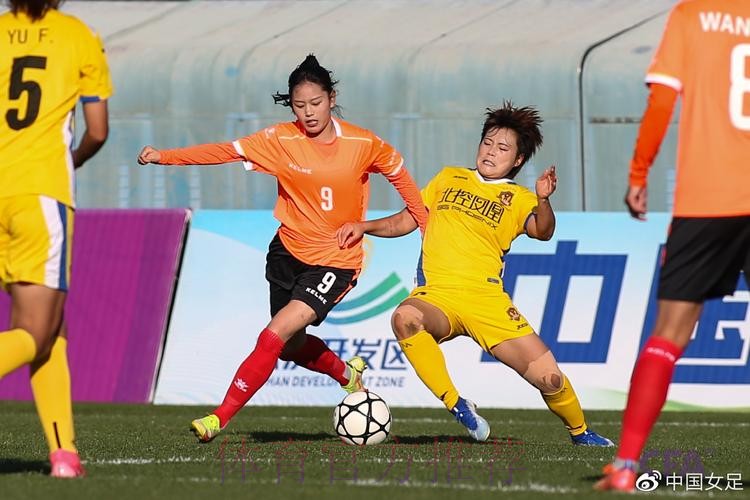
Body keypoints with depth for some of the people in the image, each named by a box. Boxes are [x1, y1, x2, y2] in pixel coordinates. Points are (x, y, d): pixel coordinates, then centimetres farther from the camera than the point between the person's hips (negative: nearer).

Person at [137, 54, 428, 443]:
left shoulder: (363, 144, -10)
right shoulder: (281, 140, -8)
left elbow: (398, 173, 7)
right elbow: (224, 151, -14)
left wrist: (427, 224, 11)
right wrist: (165, 156, -24)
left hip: (336, 261, -4)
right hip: (288, 251, 4)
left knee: (277, 334, -20)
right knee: (293, 346, 17)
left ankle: (221, 417, -16)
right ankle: (347, 373, 50)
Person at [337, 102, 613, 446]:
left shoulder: (517, 198, 11)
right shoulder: (449, 178, 20)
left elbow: (542, 231, -10)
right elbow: (407, 221, 25)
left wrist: (543, 200, -30)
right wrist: (364, 227, 9)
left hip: (486, 298, -1)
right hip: (436, 295, 1)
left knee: (551, 378, -10)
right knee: (405, 318, -37)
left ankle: (580, 433, 23)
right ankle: (456, 406, -25)